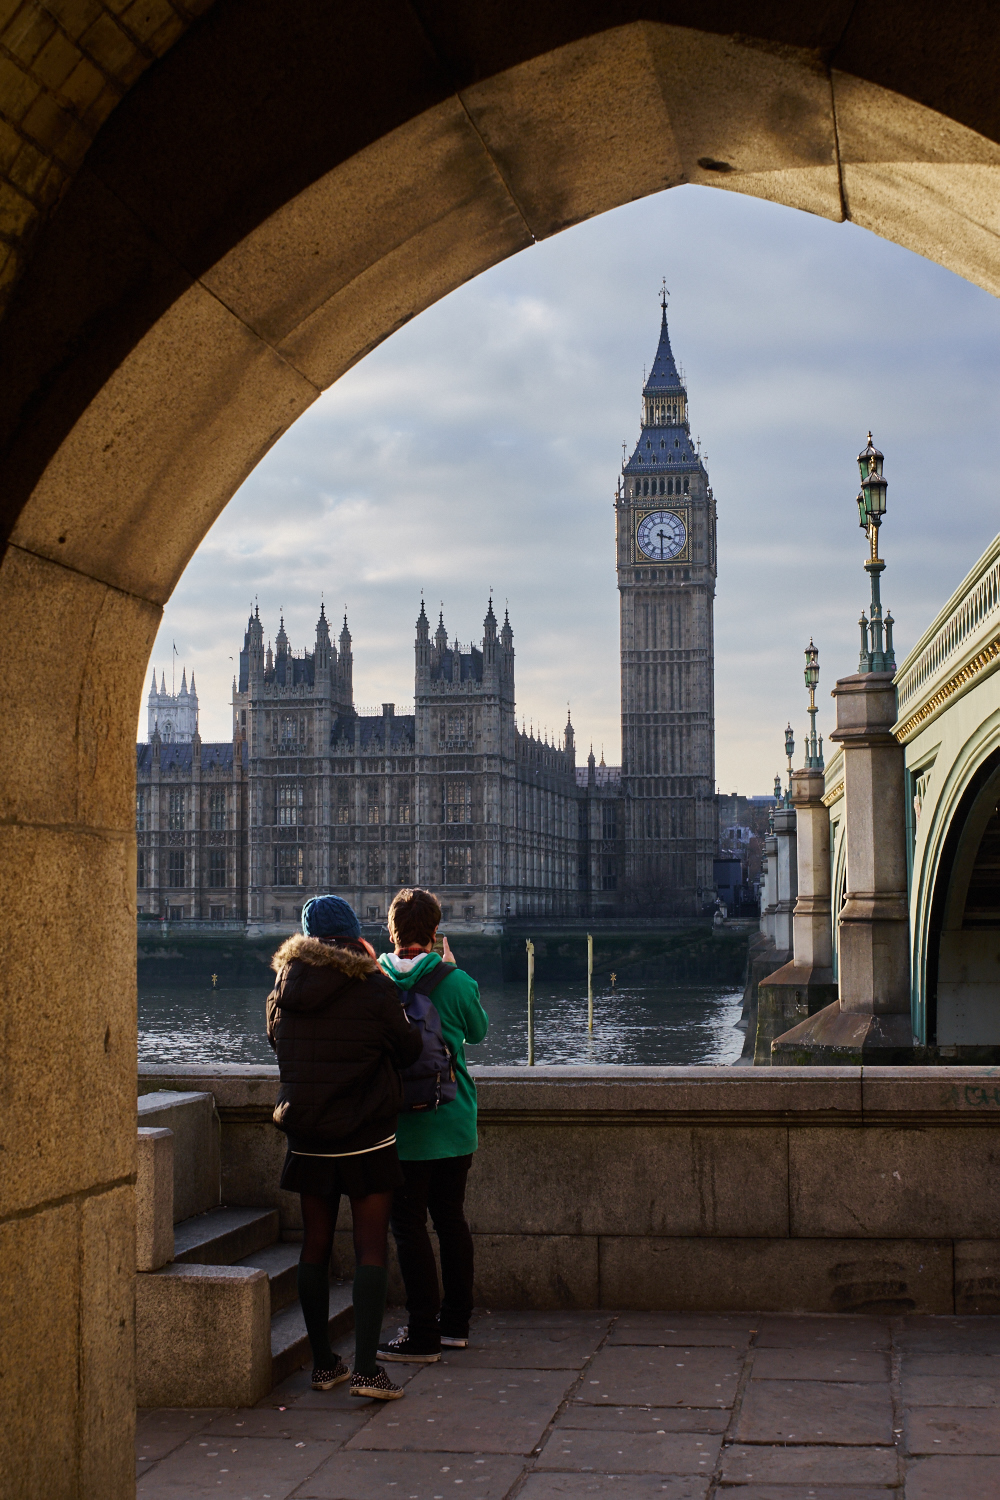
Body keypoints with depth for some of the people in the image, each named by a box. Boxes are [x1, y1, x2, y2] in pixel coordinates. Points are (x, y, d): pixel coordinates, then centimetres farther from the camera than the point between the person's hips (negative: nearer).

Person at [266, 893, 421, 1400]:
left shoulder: (283, 992, -1)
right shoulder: (374, 991, -13)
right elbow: (409, 1049, -1)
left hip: (307, 1141, 4)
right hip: (367, 1140, -4)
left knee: (315, 1247, 12)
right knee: (370, 1250, 1)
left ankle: (322, 1363, 18)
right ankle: (365, 1368, -5)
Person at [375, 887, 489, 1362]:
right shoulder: (456, 982, -8)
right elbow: (478, 1030, 11)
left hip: (400, 1124, -2)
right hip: (453, 1121, 2)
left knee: (409, 1225, 2)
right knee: (451, 1219, 15)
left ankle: (423, 1335, 2)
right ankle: (455, 1322, 24)